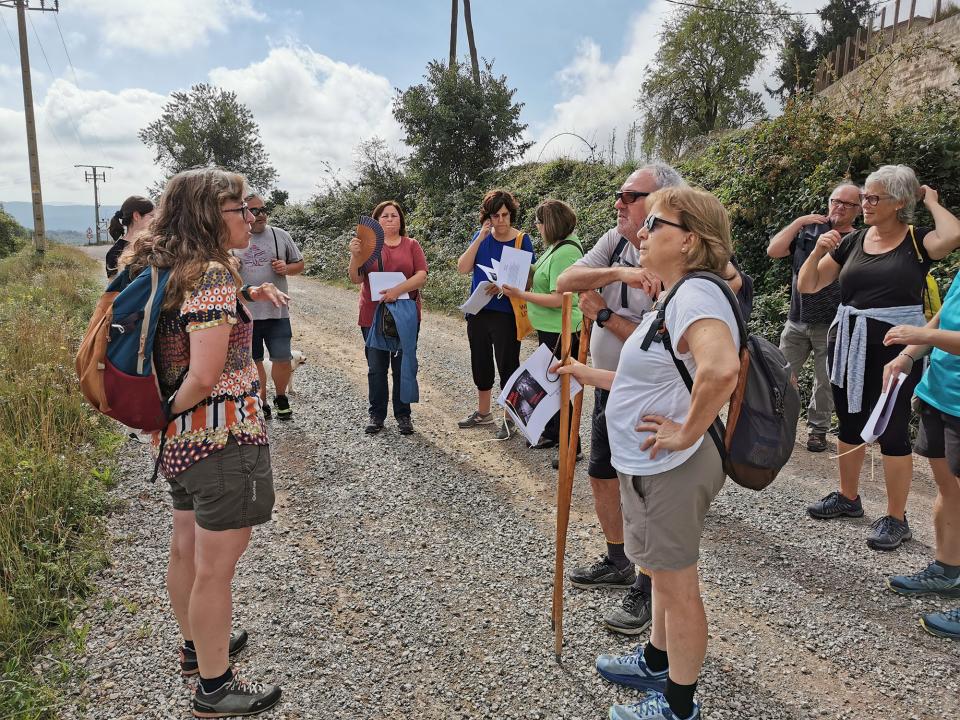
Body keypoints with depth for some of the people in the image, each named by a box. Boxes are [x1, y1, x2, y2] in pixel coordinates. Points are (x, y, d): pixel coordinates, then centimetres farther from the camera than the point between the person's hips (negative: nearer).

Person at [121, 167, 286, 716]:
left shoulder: (168, 269, 6)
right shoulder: (213, 275, -21)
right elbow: (205, 375, -26)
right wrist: (165, 413, -9)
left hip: (183, 439, 10)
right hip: (225, 439, -10)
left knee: (188, 550, 24)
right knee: (216, 568, 4)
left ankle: (197, 646, 46)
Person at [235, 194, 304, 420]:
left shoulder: (280, 236, 4)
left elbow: (300, 265, 11)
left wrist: (286, 268, -9)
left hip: (277, 311, 0)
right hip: (244, 313, 0)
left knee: (282, 359, 1)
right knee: (253, 361, 10)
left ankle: (281, 396, 27)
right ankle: (261, 403, 27)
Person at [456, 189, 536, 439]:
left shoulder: (522, 240, -7)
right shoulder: (481, 237, 3)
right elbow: (463, 268, -7)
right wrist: (480, 238, -14)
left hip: (506, 313, -4)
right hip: (478, 311, 5)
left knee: (507, 365, 1)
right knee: (480, 363, 15)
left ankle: (509, 418, 16)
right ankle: (483, 412, 33)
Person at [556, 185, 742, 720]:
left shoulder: (696, 293, -24)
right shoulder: (679, 297, 10)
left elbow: (720, 369, -42)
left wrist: (687, 432, -30)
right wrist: (591, 376, 18)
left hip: (671, 470, -10)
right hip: (653, 467, 10)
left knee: (676, 585, 7)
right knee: (666, 575, 26)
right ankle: (657, 663, 46)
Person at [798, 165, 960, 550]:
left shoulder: (917, 241, -5)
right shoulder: (852, 242, 6)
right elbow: (807, 286, 7)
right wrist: (819, 250, -10)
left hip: (896, 345, -5)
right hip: (849, 342, 5)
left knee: (891, 429, 0)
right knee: (849, 422, 16)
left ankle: (896, 518, 13)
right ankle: (848, 497, 33)